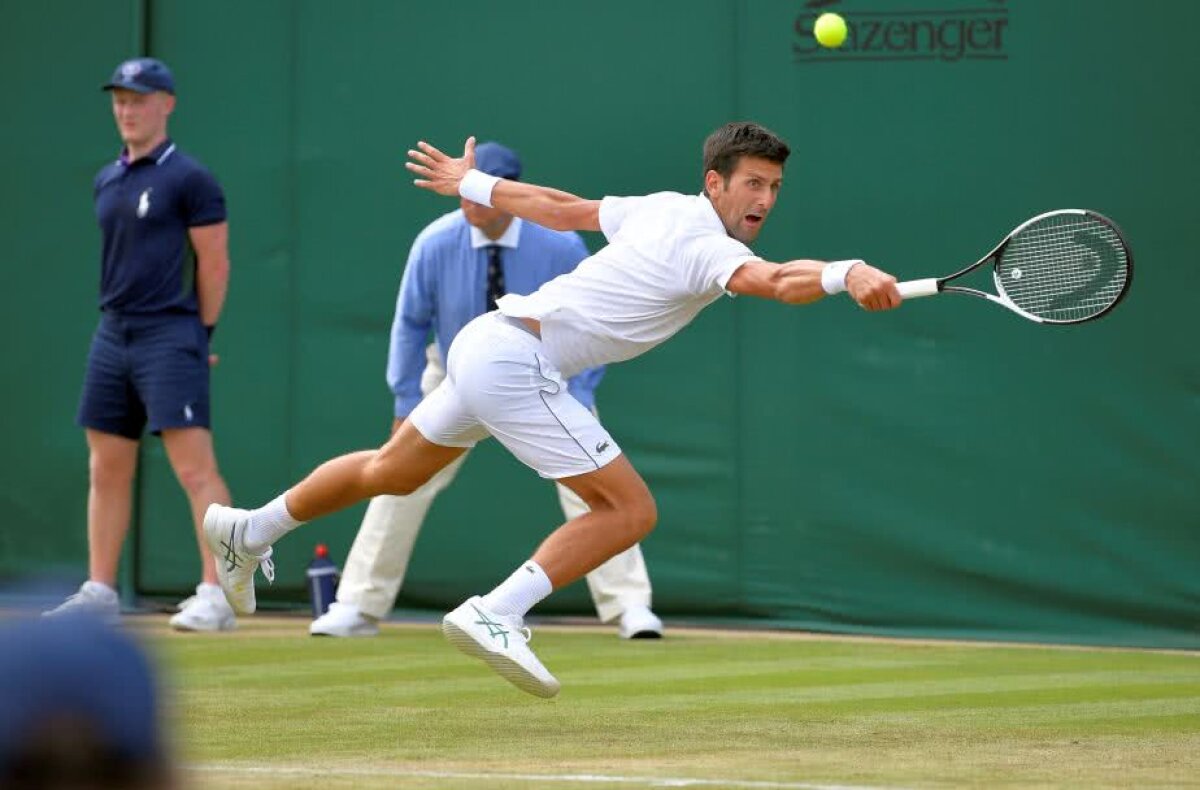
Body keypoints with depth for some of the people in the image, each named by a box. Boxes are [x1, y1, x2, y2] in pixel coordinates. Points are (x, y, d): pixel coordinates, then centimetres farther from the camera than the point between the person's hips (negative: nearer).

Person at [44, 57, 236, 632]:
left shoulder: (189, 179, -6)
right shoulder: (107, 181, 15)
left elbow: (214, 264, -6)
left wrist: (198, 337, -4)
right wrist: (120, 321, 12)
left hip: (169, 335, -8)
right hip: (113, 336, 8)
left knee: (193, 465, -13)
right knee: (106, 470, 9)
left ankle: (217, 595, -15)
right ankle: (99, 592, 15)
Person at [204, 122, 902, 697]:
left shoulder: (662, 207, 8)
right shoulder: (705, 246, -18)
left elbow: (562, 208, 21)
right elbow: (774, 280, -39)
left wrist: (473, 184, 33)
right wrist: (848, 275, -55)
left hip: (486, 341, 10)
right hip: (517, 359, -10)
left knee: (392, 473, 29)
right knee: (631, 510, -14)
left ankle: (249, 532, 46)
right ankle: (493, 616, -17)